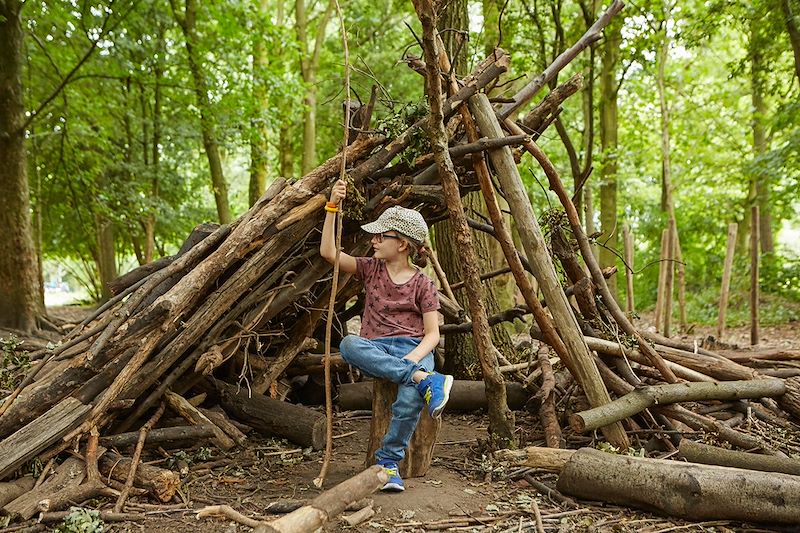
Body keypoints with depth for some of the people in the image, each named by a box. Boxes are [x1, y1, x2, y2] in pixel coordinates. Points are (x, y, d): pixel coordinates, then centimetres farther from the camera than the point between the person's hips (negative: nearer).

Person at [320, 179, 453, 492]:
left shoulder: (422, 283, 4)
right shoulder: (371, 270, 12)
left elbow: (432, 334, -1)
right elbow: (328, 252, 2)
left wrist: (411, 358, -20)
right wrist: (332, 208, -5)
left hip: (413, 350, -2)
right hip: (376, 350, 3)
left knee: (411, 396, -36)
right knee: (349, 344, -35)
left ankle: (389, 460, -15)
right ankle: (426, 380, -39)